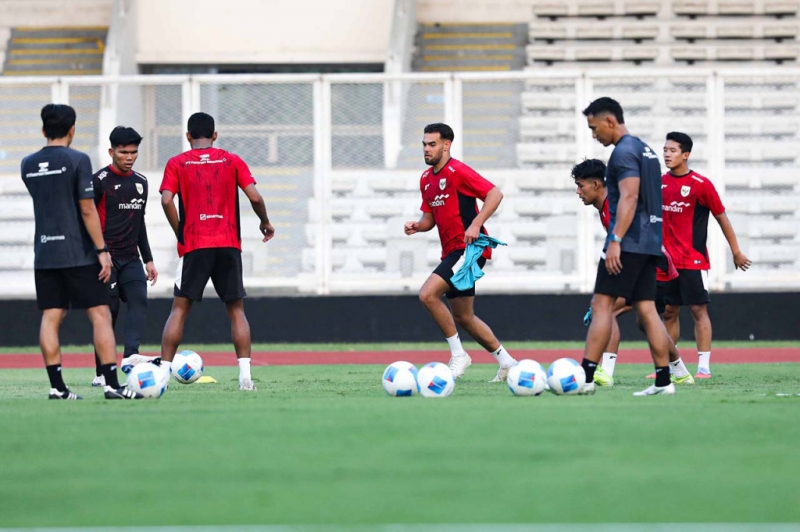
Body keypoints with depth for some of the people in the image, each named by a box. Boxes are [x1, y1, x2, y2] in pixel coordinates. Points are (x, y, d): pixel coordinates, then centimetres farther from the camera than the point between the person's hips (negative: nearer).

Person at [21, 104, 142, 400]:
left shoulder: (28, 165, 7)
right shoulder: (77, 160, -9)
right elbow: (87, 210, -12)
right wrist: (102, 250, -9)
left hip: (44, 253, 5)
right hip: (78, 253, -5)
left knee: (50, 318, 4)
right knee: (100, 315, -2)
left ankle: (57, 386, 0)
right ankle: (111, 384, -8)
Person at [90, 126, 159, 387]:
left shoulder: (141, 182, 15)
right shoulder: (99, 180, -6)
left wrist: (148, 259, 21)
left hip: (131, 258, 6)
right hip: (106, 257, -6)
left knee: (139, 301, -16)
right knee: (109, 311, -6)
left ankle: (130, 356, -31)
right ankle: (101, 373, -1)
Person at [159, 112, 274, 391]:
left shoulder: (176, 164, 5)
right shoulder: (232, 161, 7)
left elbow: (167, 200, -9)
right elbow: (254, 197, -2)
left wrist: (180, 233, 3)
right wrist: (265, 223, 16)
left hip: (194, 245, -1)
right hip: (229, 244, 1)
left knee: (180, 309, 4)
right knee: (236, 310, 8)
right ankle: (245, 375, -3)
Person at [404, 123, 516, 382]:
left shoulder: (457, 171, -12)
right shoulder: (426, 179, 14)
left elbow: (495, 194, -16)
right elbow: (430, 217, 21)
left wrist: (475, 224, -24)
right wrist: (417, 226, -1)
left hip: (469, 248, -9)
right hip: (452, 251, 9)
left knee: (428, 294, -21)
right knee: (463, 317, 13)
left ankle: (458, 355, -11)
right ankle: (506, 361, 25)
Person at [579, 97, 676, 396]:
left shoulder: (624, 152, -10)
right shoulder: (645, 150, 20)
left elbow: (629, 197, -20)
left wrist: (615, 241, -25)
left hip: (629, 243, -9)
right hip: (650, 243, 9)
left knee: (602, 305, -9)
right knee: (646, 310, 6)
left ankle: (586, 376, -14)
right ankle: (663, 381, 1)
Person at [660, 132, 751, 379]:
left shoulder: (701, 184, -8)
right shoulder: (660, 183, 7)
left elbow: (722, 218, -2)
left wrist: (736, 252, 0)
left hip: (694, 261, -5)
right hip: (668, 261, 5)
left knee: (698, 310, -6)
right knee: (669, 312, 8)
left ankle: (704, 366, -6)